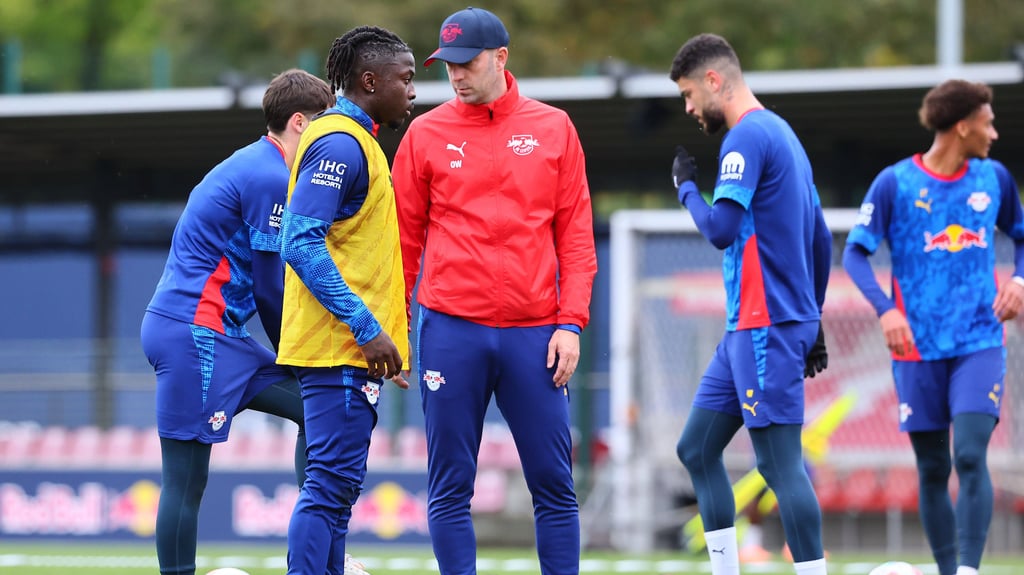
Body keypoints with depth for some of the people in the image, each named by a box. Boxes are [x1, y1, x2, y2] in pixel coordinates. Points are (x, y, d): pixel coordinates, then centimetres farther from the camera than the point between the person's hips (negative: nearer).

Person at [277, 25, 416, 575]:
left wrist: (385, 330, 21)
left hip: (349, 346, 10)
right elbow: (301, 244, -21)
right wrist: (367, 327, -22)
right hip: (340, 347, -10)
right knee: (332, 483, -12)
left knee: (336, 487, 11)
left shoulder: (352, 142, 19)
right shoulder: (340, 144, -13)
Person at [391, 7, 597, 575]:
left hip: (534, 334, 0)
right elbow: (405, 240, 9)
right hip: (451, 330, 0)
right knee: (449, 489, 1)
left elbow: (575, 235, 7)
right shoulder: (425, 134, 6)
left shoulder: (553, 128, 8)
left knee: (554, 485, 1)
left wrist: (570, 322, -2)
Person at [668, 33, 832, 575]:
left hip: (767, 328, -10)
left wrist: (685, 186, -3)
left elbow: (720, 229, -21)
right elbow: (821, 240, 22)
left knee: (780, 461, -11)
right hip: (749, 328, 10)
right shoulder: (783, 134, 18)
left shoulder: (746, 137, -12)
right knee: (697, 448, 12)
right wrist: (812, 321, 26)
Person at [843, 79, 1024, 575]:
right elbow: (854, 253, -6)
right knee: (932, 469, 4)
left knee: (970, 456, -16)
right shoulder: (895, 182, -5)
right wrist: (885, 309, -21)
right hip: (919, 348, -1)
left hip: (980, 344, 1)